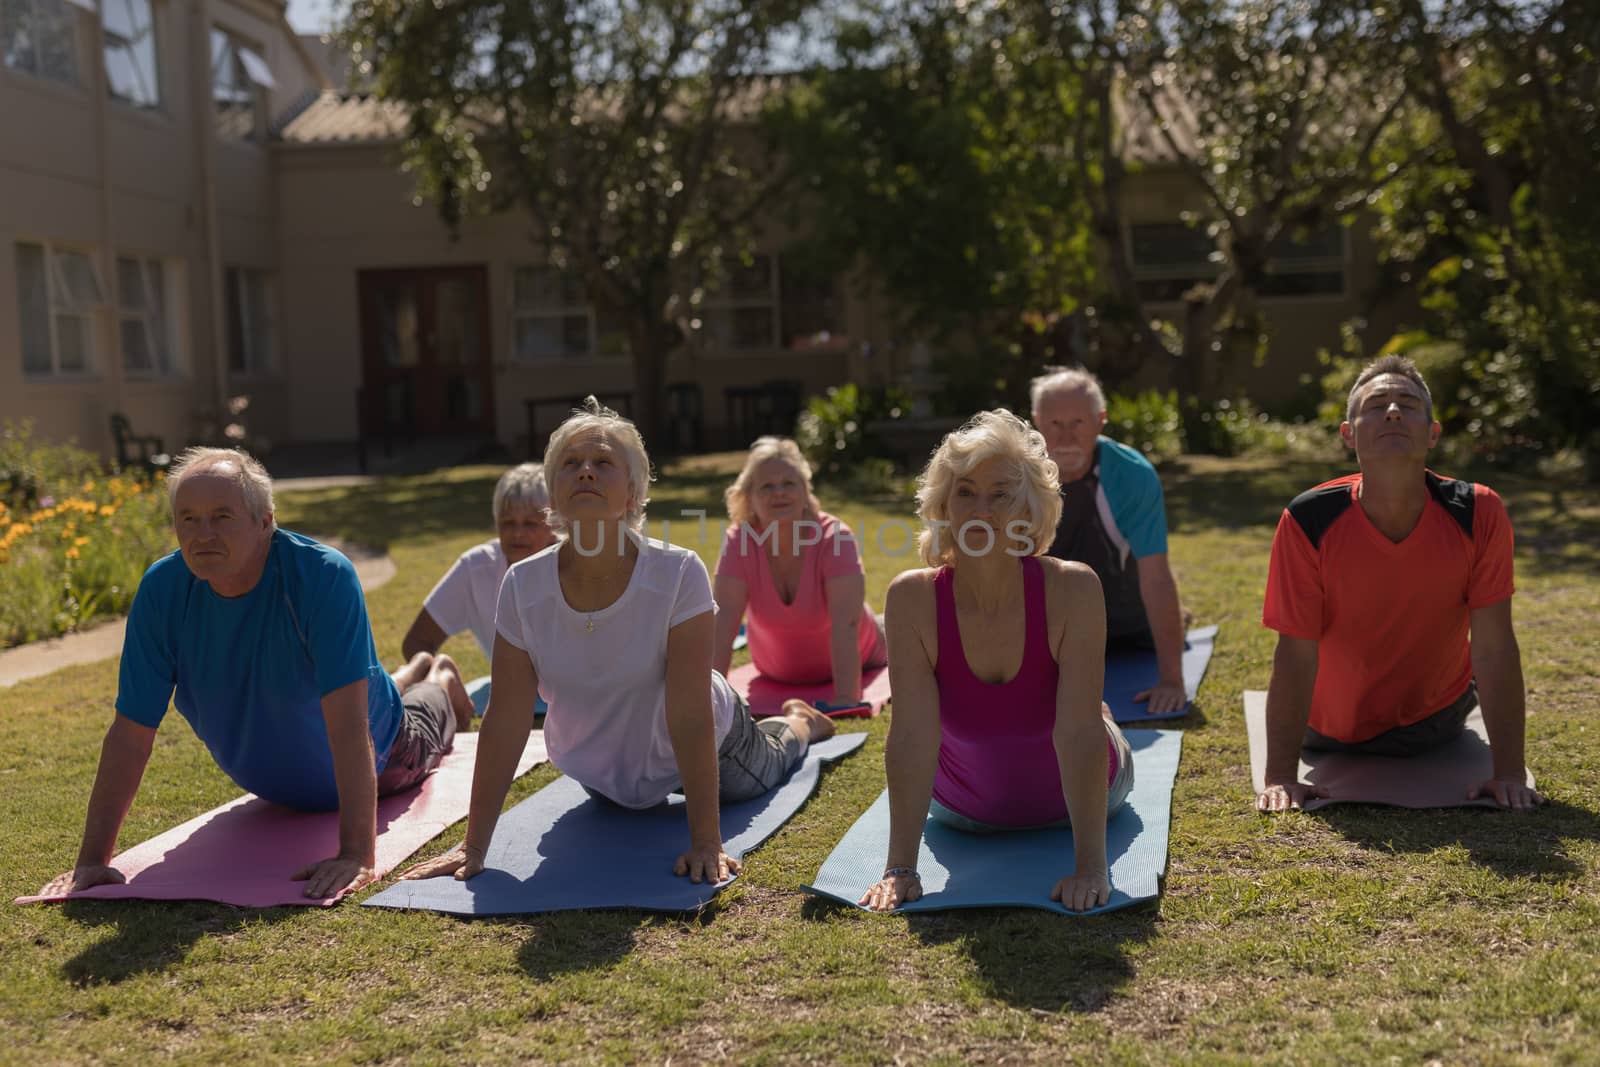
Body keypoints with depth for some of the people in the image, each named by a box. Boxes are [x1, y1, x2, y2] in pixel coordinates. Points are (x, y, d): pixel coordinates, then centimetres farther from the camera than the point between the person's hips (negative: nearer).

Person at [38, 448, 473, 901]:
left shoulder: (324, 576, -43)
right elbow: (131, 731, -29)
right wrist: (92, 859, -33)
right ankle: (412, 673, 63)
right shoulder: (161, 589, -31)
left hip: (376, 760, -3)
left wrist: (356, 855, -54)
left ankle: (440, 683, 65)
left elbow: (349, 726, -49)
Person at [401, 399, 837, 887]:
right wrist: (473, 846, -24)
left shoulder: (678, 575, -36)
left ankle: (798, 721, 59)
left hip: (709, 747, -3)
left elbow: (689, 718, -35)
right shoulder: (523, 585, -28)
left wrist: (706, 842, -35)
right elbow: (506, 721, -23)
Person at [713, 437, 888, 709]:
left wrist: (845, 699, -51)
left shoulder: (834, 536, -33)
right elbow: (723, 624, -32)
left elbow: (845, 625, -41)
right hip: (780, 675, 4)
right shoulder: (739, 540, -26)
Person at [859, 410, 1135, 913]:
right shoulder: (912, 598, -30)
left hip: (1077, 793, 0)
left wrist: (1091, 866, -38)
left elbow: (1080, 733, -35)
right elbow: (912, 737, -32)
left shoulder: (1073, 589, -34)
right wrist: (900, 867, -34)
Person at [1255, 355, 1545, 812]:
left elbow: (1495, 648, -24)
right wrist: (1281, 776, -29)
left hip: (1437, 723, 1)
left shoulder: (1479, 513, -28)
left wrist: (1509, 773, -25)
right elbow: (1296, 655, -28)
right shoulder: (1308, 521, -31)